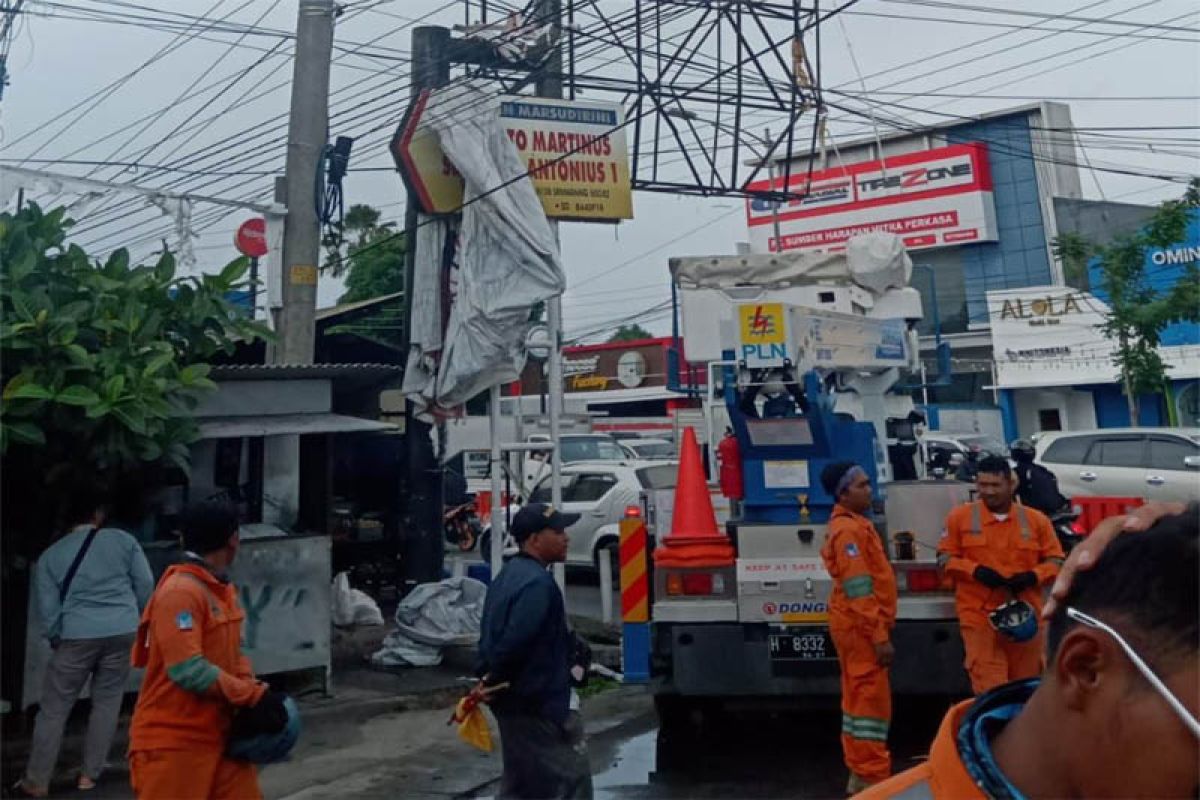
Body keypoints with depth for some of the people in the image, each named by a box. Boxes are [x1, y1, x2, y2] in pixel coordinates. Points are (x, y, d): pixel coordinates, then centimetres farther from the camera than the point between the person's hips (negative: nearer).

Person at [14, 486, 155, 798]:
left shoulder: (51, 555, 5)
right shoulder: (123, 540, 2)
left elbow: (48, 607, 3)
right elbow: (146, 585, 2)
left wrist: (56, 639, 19)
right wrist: (136, 619, 19)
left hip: (77, 637, 0)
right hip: (122, 632, 0)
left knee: (53, 709, 11)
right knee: (106, 703, 11)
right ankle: (90, 774, 17)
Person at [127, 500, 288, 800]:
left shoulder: (222, 590, 8)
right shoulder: (180, 592, -21)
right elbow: (187, 670, -27)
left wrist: (255, 695, -3)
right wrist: (253, 696, -21)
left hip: (216, 735, 9)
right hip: (172, 741, -9)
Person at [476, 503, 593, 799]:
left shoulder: (510, 574, 11)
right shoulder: (537, 583, -22)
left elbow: (492, 635, 17)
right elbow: (514, 642, -27)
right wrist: (494, 679, -12)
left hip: (514, 701, 10)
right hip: (536, 704, -10)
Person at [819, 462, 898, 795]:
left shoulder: (853, 523, 16)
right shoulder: (848, 529, -17)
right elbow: (858, 588, -23)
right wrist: (879, 636, -24)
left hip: (859, 626, 10)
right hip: (861, 627, -10)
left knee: (859, 699, 14)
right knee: (871, 701, -5)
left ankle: (860, 775, 23)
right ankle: (871, 779, 2)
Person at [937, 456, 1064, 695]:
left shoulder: (1036, 520, 3)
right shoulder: (960, 517, -1)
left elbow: (1055, 560, 7)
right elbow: (945, 558, 2)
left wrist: (1032, 576, -12)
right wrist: (975, 570, -16)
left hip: (1024, 616, 3)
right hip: (978, 616, -2)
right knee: (989, 688, -7)